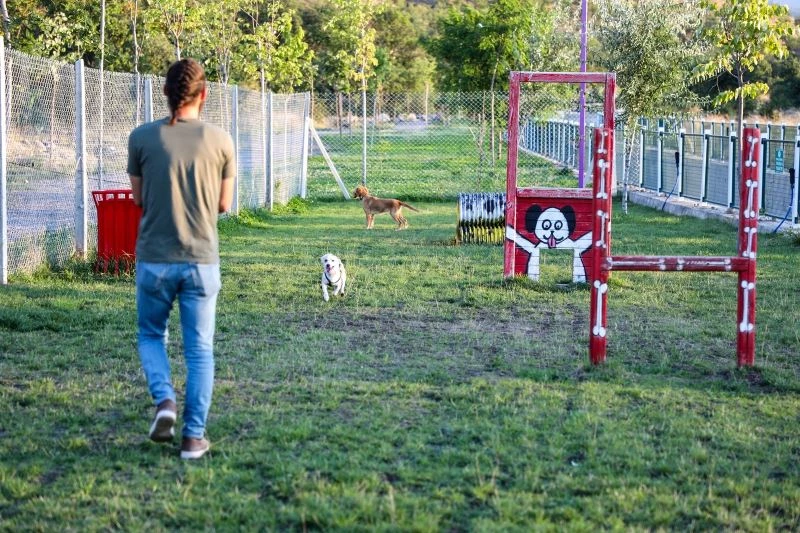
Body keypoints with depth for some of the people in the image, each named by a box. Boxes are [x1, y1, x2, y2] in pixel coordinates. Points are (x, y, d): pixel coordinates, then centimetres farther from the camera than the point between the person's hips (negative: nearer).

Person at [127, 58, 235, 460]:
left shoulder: (141, 137, -5)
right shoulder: (220, 141, -5)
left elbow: (138, 198, 6)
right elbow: (224, 204, 5)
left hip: (154, 259, 0)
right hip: (201, 260, 0)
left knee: (151, 335, 21)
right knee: (199, 349, 9)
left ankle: (164, 400, -1)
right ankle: (193, 437, 9)